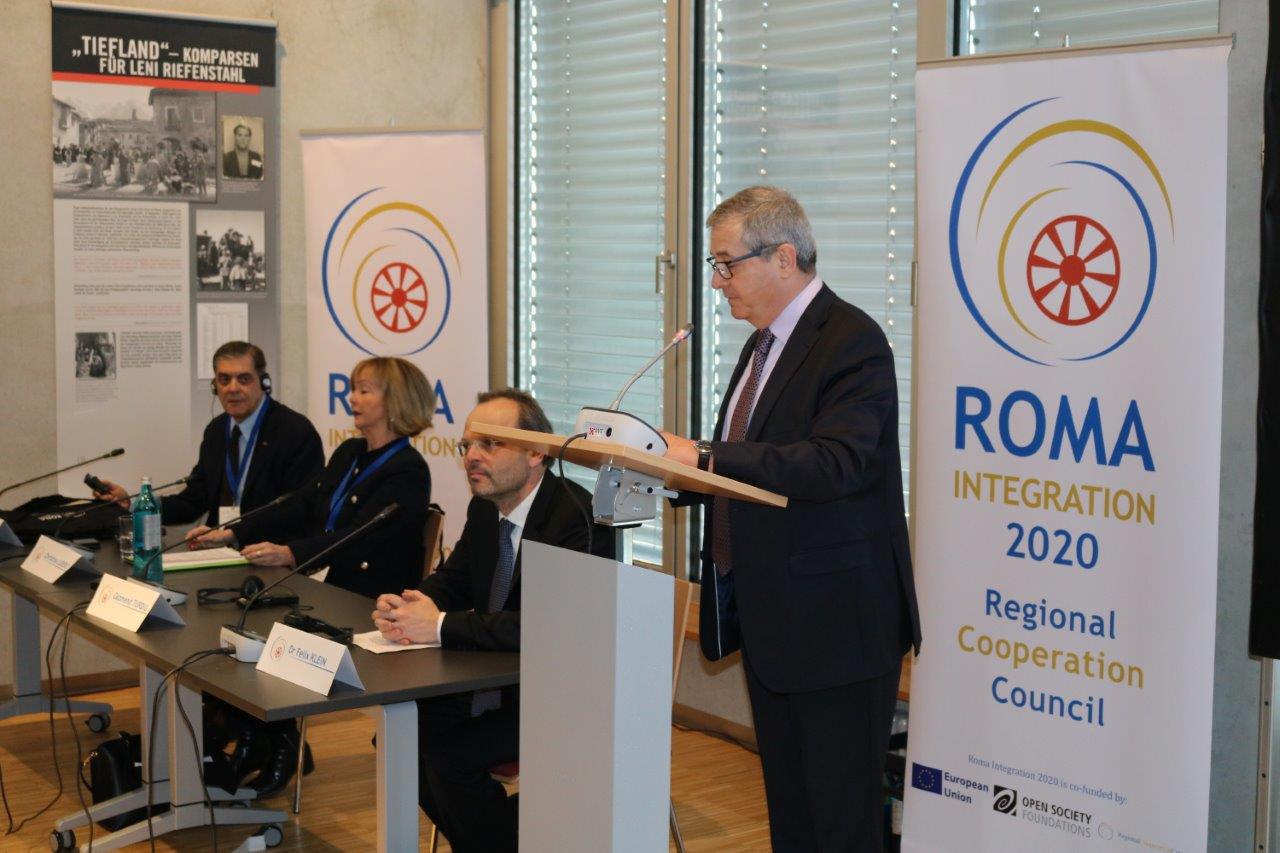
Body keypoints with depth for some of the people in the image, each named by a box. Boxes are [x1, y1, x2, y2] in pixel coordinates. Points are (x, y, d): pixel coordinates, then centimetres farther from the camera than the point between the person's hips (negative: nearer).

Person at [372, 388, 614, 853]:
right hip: (499, 681, 9)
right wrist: (401, 607, -11)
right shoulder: (485, 509, 5)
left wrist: (441, 625, -30)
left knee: (449, 754, -22)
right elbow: (450, 582, 13)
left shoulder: (579, 517, -23)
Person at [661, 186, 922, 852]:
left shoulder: (852, 342, -15)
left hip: (833, 624, -9)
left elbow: (834, 464, -29)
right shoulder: (765, 343, 15)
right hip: (769, 618, 9)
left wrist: (702, 456, -29)